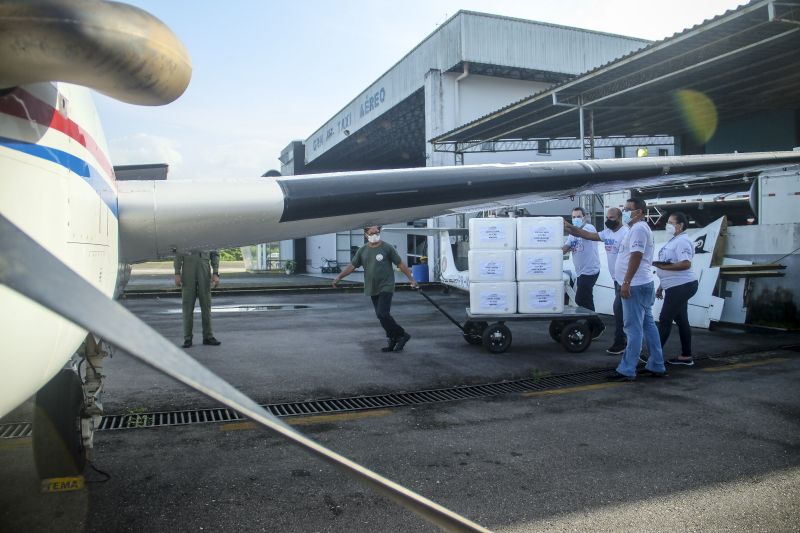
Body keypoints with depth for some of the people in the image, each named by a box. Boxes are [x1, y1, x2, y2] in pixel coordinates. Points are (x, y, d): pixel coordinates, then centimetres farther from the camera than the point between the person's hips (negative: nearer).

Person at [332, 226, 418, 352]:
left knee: (382, 314, -16)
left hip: (386, 287, -5)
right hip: (372, 289, 5)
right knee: (382, 316, 7)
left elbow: (400, 264, 0)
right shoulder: (363, 250, 8)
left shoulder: (387, 248, -4)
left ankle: (402, 335, -2)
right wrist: (339, 277, 1)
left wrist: (411, 278, -3)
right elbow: (352, 266, 11)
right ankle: (393, 341, 17)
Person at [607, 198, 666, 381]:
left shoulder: (638, 229, -14)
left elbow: (636, 257, -22)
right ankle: (656, 366, 19)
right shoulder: (639, 228, 20)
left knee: (633, 329, -9)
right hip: (641, 284, 11)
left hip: (635, 285, -11)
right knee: (648, 325, 13)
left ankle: (627, 370, -6)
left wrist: (626, 282, -24)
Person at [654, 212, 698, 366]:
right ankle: (686, 356, 17)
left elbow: (685, 264, -27)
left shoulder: (682, 241, -15)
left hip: (681, 286, -10)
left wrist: (662, 266, -25)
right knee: (681, 320, 11)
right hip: (677, 286, 10)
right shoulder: (674, 240, 17)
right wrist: (661, 287, 20)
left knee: (665, 320, -6)